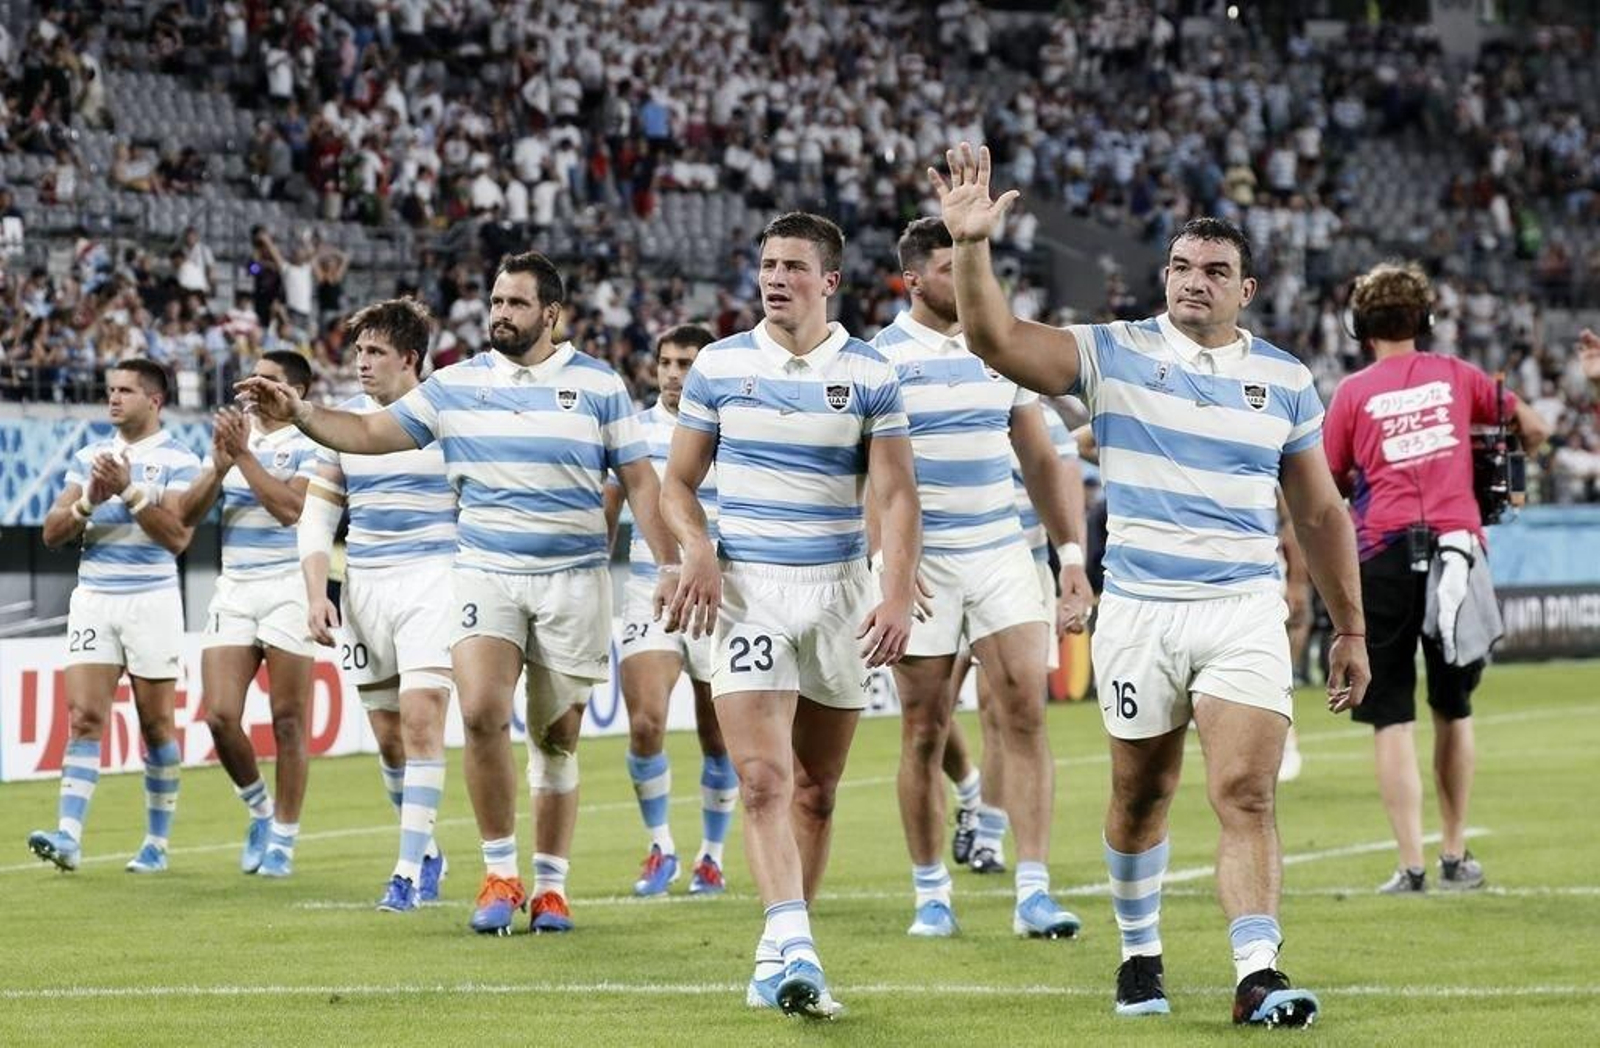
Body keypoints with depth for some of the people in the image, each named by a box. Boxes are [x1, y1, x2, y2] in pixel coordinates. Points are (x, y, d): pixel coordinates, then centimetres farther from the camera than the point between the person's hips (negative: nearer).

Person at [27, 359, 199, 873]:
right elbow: (53, 532, 7)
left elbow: (177, 537, -15)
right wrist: (89, 501, -10)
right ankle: (68, 836, -18)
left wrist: (129, 490, -21)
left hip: (151, 600, -3)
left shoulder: (178, 461, -2)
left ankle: (157, 843, 13)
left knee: (155, 724, 4)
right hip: (92, 599, 3)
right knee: (84, 718, -9)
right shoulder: (89, 457, 12)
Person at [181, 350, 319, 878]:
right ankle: (259, 809, 19)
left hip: (288, 591, -5)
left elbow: (290, 507, -20)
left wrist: (244, 455, -17)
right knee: (220, 716, -5)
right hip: (233, 591, 5)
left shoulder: (309, 446, -3)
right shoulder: (233, 434, 14)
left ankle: (282, 841, 6)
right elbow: (187, 514, 9)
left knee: (288, 720, -3)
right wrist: (220, 464, -7)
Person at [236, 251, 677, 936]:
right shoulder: (455, 385, 7)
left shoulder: (599, 385, 2)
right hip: (484, 572, 1)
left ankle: (550, 885, 14)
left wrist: (669, 566, -4)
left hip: (573, 578, -1)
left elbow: (638, 480, 4)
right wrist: (298, 413, -7)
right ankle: (499, 874, -7)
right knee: (480, 712, -19)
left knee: (557, 737, 4)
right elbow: (371, 433, 8)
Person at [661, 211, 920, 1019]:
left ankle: (779, 955, 17)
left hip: (839, 589, 1)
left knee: (816, 788, 6)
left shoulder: (869, 374, 1)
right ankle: (794, 951, -26)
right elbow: (679, 481, 10)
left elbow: (898, 494, -2)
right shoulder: (719, 366, 4)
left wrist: (898, 595, -16)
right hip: (746, 588, -1)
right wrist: (697, 551, -10)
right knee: (764, 777, -16)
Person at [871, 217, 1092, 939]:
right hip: (922, 561, -3)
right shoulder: (881, 357, -4)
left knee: (1025, 710, -8)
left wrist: (1071, 551, 10)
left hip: (1002, 553, 3)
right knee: (925, 730, 1)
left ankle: (1033, 893, -8)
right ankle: (930, 894, 13)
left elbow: (1039, 459, 15)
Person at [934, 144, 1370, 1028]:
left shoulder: (1285, 381, 7)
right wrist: (970, 244, -27)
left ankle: (1257, 978, -17)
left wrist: (1349, 631, 14)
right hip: (1139, 612, 0)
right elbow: (996, 340, -13)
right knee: (1141, 795, 10)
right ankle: (1139, 953, 29)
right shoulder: (1116, 354, 1)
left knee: (1245, 794, -12)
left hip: (1246, 613, 0)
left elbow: (1319, 513, 14)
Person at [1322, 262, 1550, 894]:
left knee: (1391, 718, 1)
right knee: (1454, 709, 17)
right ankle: (1455, 855, 20)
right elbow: (1534, 429, 19)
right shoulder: (1456, 376, 10)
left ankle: (1411, 866, -5)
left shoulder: (1353, 392, 3)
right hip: (1458, 543, 2)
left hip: (1385, 552, -2)